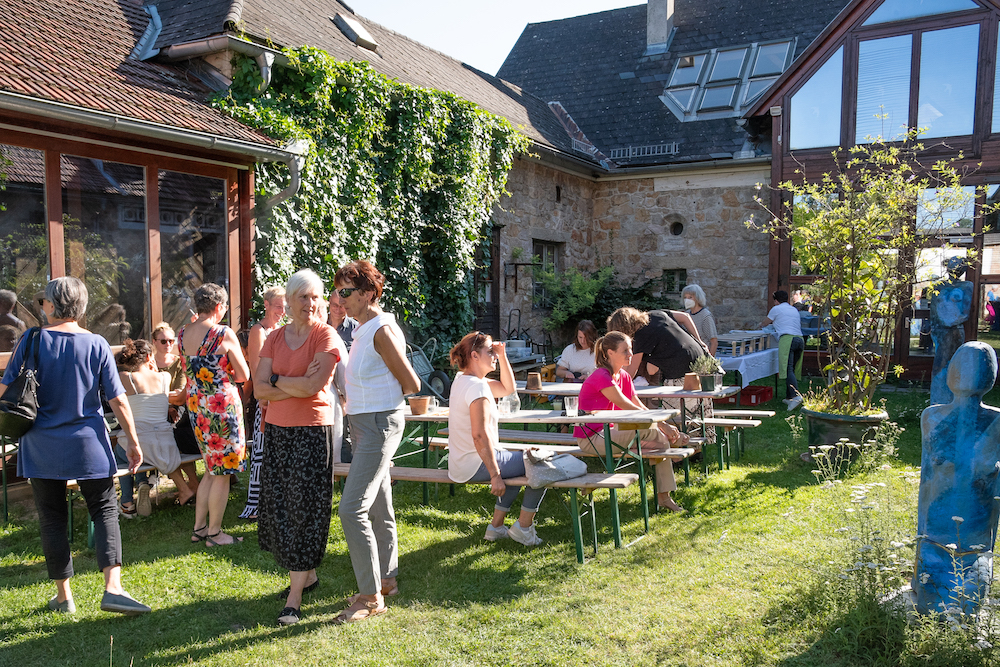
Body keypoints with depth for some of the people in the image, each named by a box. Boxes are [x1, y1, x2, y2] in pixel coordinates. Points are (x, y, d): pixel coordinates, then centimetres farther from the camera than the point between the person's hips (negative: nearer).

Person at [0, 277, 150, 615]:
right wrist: (133, 441, 4)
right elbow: (118, 400, -5)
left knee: (52, 519, 11)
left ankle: (64, 596, 20)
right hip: (88, 445, 0)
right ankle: (113, 588, -7)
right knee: (105, 510, 7)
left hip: (42, 447, 1)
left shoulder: (32, 341, -5)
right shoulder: (96, 344, -5)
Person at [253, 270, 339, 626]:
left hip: (312, 430, -6)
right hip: (277, 430, 6)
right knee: (279, 506, 11)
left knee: (305, 509, -3)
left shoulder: (326, 336, -7)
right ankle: (307, 574, 30)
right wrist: (297, 385, -12)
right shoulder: (274, 338, 9)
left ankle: (294, 598, 4)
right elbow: (259, 390, -1)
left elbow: (312, 387, -18)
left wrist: (276, 379, -4)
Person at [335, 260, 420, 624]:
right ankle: (386, 580, 29)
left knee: (352, 508, -11)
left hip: (380, 424, -10)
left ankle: (371, 597, 0)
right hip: (363, 423, 10)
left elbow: (412, 385, -12)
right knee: (378, 507, 17)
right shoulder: (363, 329, 11)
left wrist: (382, 394, 2)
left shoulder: (383, 330, -17)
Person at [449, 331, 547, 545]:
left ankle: (496, 526, 29)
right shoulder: (478, 387, -22)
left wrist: (503, 357, 6)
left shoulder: (463, 380, 9)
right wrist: (495, 476, -24)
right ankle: (523, 526, 10)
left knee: (518, 463, 32)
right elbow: (480, 436, -27)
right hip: (476, 465, -10)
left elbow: (508, 389, 19)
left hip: (461, 463, 10)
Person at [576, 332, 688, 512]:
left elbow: (640, 406, 5)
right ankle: (677, 439, 5)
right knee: (647, 431, -24)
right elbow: (629, 409, -23)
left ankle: (664, 496, -1)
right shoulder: (601, 377, -21)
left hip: (609, 431, 9)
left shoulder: (623, 376, 8)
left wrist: (665, 426, -9)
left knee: (663, 441, -4)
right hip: (591, 438, -9)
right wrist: (662, 425, -21)